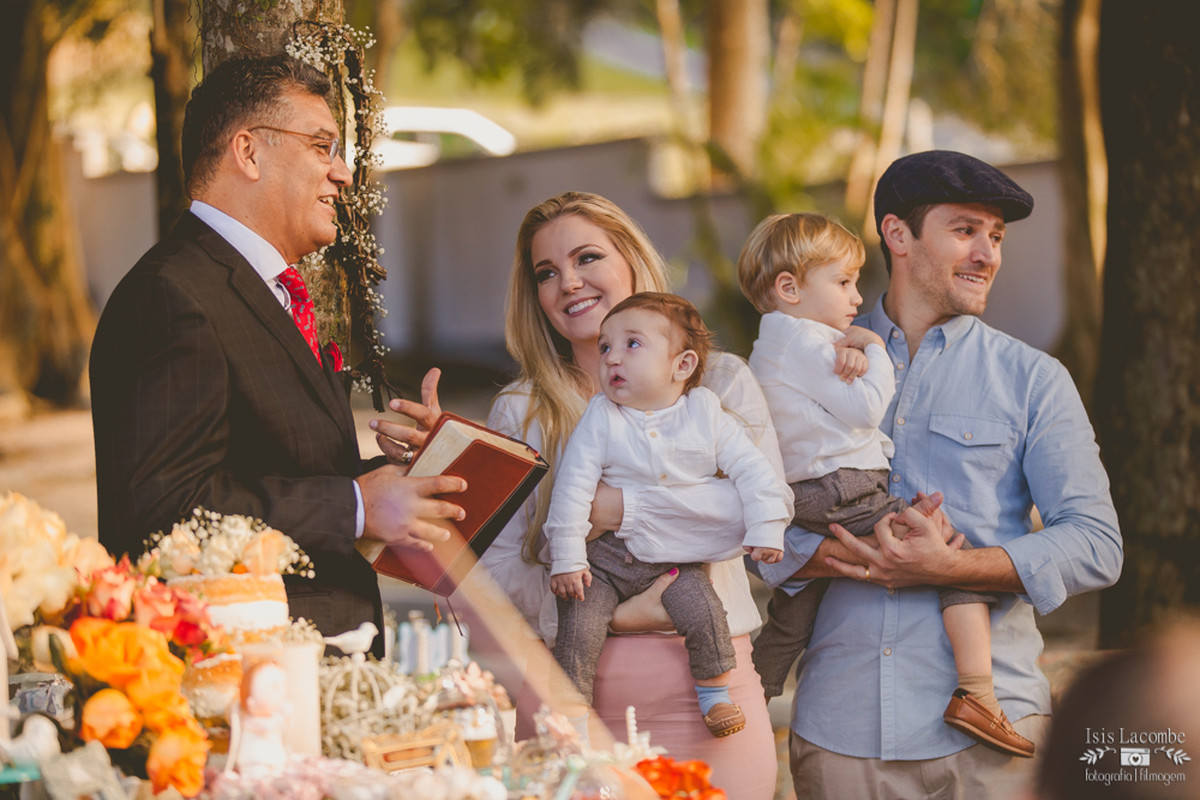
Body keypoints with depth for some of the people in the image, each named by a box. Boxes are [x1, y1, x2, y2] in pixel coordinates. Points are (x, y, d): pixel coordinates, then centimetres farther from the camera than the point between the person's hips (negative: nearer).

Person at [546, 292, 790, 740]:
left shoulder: (706, 413, -3)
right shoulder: (600, 418, -5)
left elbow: (752, 469, 1)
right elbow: (572, 488, -6)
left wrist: (765, 529, -7)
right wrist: (566, 559, -10)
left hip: (678, 558, 0)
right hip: (607, 553, 0)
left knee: (704, 614, -19)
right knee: (578, 630, -14)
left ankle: (714, 694, 4)